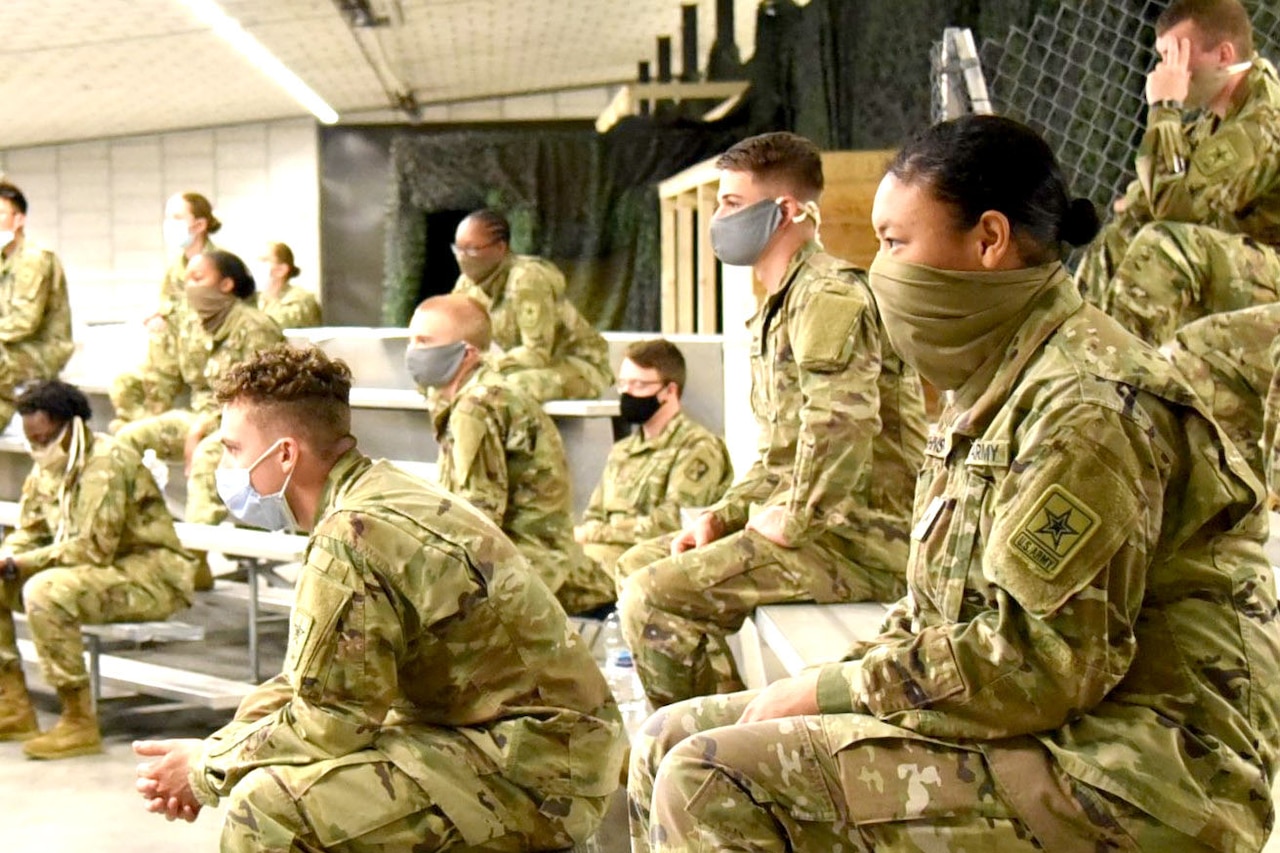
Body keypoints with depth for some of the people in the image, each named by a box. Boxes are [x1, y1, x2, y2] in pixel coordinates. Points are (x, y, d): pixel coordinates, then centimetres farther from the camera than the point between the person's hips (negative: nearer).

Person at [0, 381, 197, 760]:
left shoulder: (107, 462, -19)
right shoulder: (46, 467, 8)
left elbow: (95, 547, -25)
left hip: (150, 576, -9)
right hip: (101, 571, 10)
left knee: (45, 592, -32)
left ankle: (80, 723, -22)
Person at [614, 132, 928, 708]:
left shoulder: (829, 293, -13)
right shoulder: (779, 309, 21)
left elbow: (842, 423, -29)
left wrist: (795, 521, -20)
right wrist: (724, 513, 10)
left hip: (862, 542, -11)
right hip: (822, 527, 11)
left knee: (656, 599, -19)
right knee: (637, 567, 13)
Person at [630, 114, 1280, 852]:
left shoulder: (1088, 404, -17)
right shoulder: (1000, 389, 13)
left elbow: (1038, 664, -23)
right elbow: (942, 610, 17)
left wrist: (828, 691, -13)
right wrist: (830, 687, 1)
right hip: (1046, 732, 10)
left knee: (716, 780, -22)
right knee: (673, 740, 6)